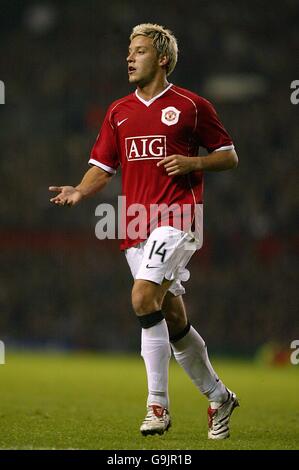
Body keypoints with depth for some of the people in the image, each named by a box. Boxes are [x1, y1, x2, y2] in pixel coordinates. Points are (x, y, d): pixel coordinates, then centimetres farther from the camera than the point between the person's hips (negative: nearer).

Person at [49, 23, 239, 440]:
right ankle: (218, 398, 25)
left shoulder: (191, 106, 1)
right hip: (137, 226, 6)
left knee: (144, 298, -23)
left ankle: (158, 404, -17)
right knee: (173, 319, 9)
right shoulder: (118, 112, 15)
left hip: (177, 217, -6)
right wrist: (79, 191, -6)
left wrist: (193, 162, -13)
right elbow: (103, 167, 14)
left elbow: (229, 156, 5)